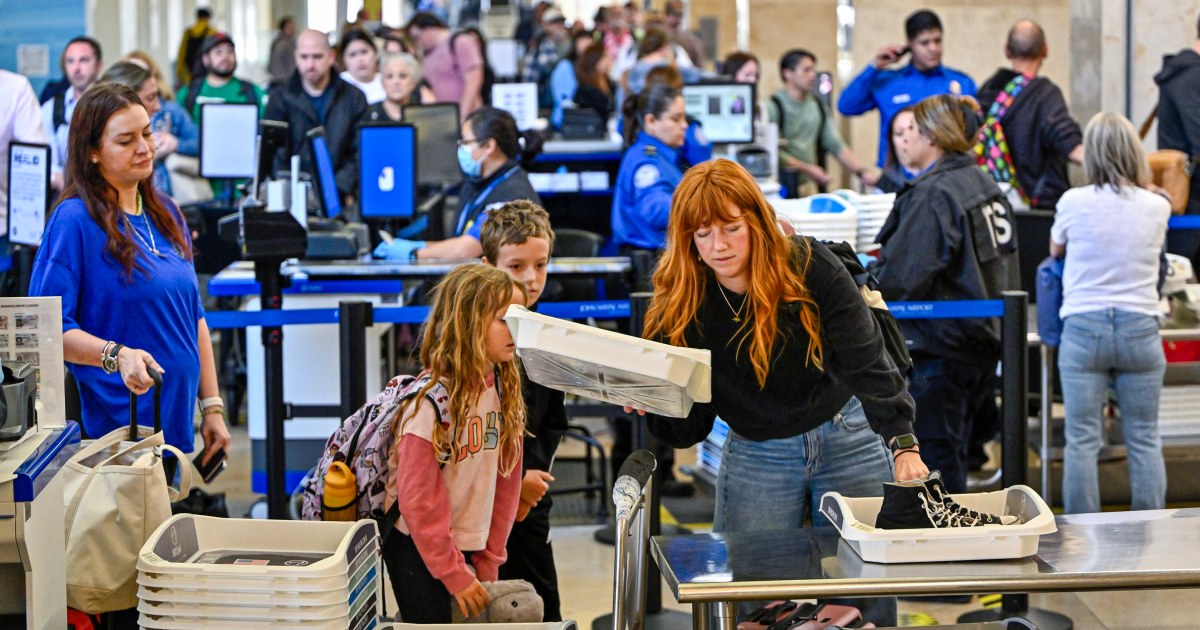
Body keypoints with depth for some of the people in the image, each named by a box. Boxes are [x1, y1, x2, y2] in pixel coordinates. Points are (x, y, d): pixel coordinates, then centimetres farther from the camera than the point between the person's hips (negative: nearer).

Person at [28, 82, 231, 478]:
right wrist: (116, 355, -30)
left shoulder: (165, 214, 12)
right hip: (112, 432, -7)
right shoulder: (74, 220, -10)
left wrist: (212, 407, 12)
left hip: (175, 426, 7)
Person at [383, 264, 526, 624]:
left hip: (469, 546, 6)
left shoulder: (505, 389, 0)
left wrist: (489, 562, 5)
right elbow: (417, 499, -18)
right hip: (418, 549, -6)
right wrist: (455, 574, -14)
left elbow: (506, 481, 5)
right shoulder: (432, 399, -20)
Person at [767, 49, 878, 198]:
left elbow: (837, 146, 12)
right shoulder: (772, 107, -7)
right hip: (782, 185, -5)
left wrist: (861, 171, -2)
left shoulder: (818, 105, 12)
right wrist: (806, 168, -20)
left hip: (809, 185, 5)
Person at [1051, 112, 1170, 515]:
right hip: (1140, 328, 2)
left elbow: (1055, 250, 14)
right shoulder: (1157, 207, -1)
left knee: (1082, 441, 1)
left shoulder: (1073, 202, -6)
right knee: (1145, 440, 8)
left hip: (1083, 328, -2)